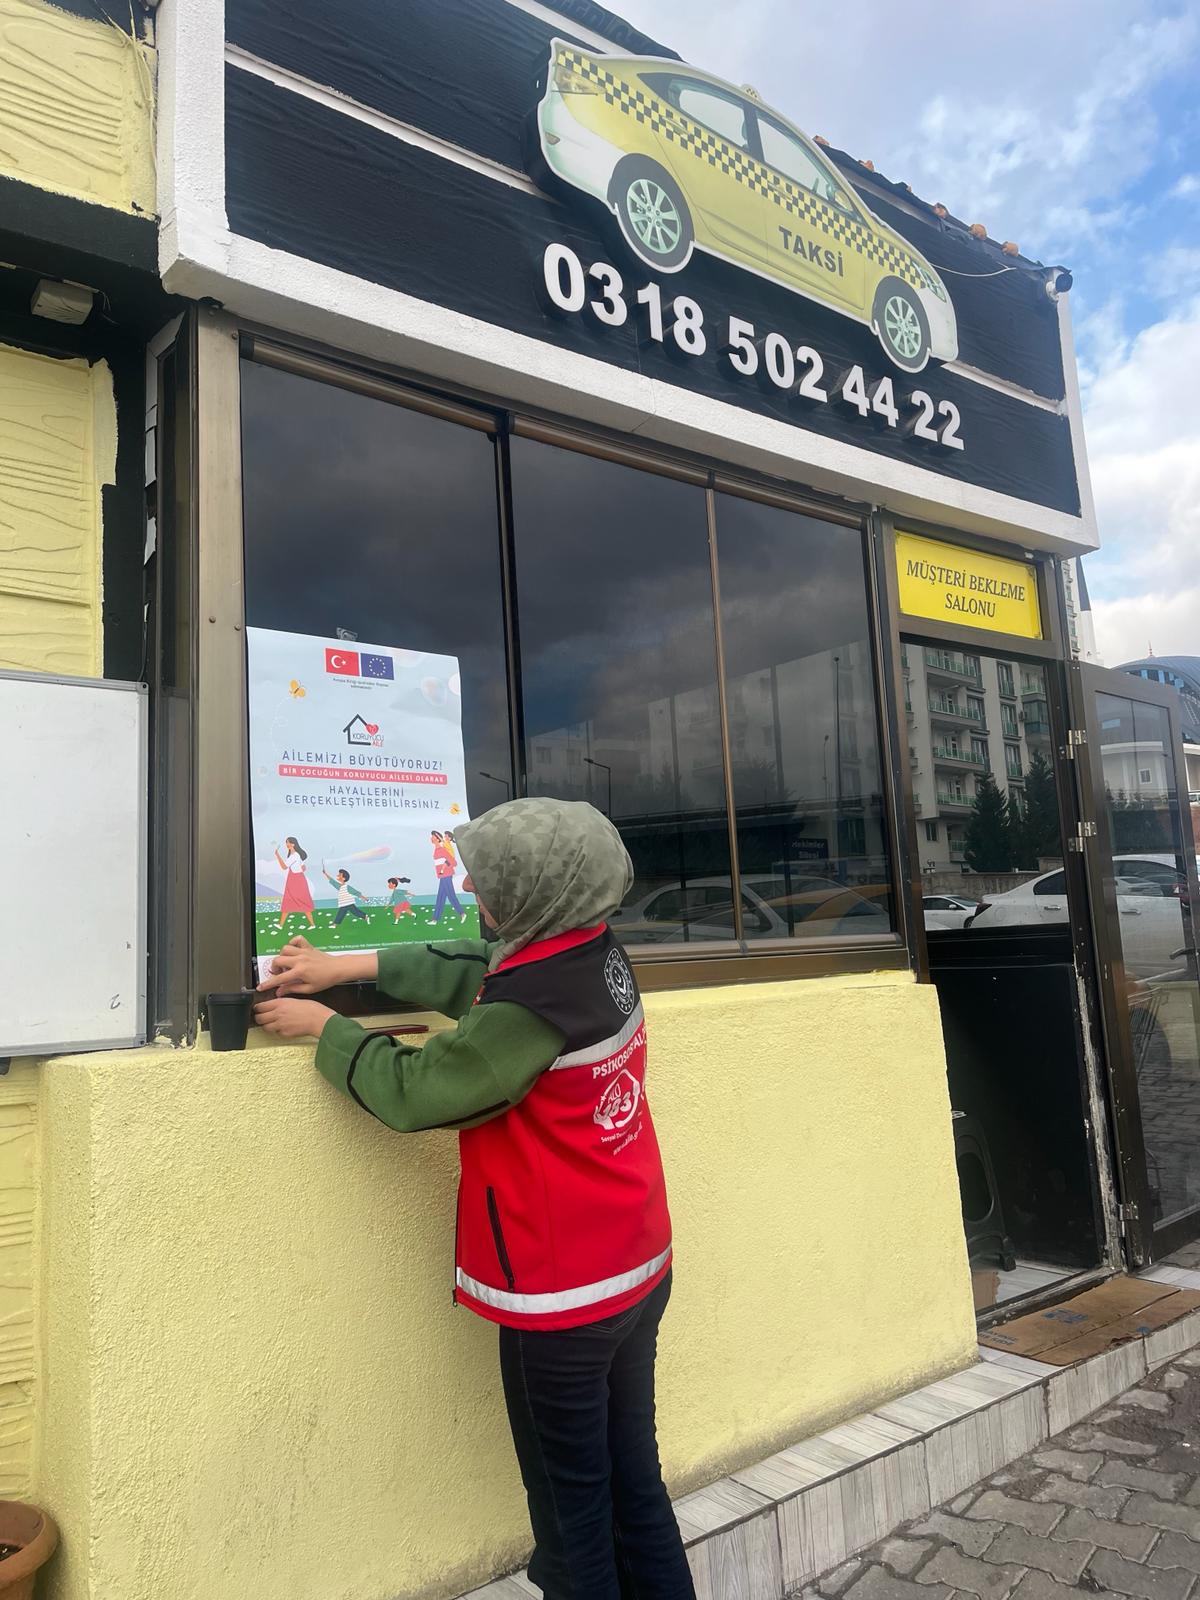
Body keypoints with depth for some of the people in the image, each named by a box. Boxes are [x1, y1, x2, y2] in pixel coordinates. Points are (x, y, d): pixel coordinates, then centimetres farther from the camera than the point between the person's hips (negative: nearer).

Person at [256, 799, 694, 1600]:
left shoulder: (528, 1010, -28)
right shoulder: (599, 957, -3)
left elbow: (413, 1089, -17)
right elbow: (475, 973, 10)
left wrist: (326, 1027, -2)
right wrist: (355, 966, 8)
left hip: (564, 1294, -8)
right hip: (640, 1268, 8)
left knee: (571, 1494, 14)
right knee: (632, 1474, 21)